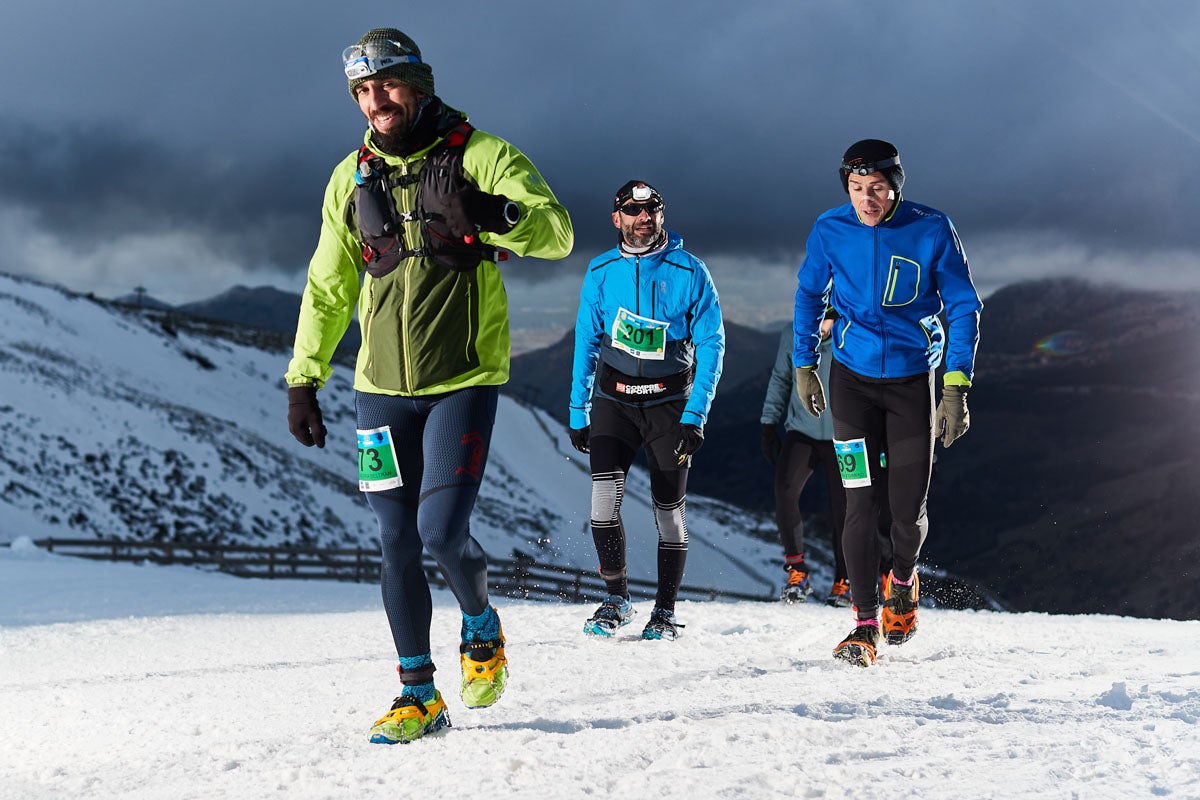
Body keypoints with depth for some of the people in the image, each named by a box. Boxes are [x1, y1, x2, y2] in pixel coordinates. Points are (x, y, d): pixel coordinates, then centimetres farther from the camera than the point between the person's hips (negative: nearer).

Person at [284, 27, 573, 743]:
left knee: (442, 530, -13)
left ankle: (483, 626, 19)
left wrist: (487, 213, -35)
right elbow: (328, 288, 18)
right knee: (398, 544, 3)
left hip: (464, 380, -4)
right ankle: (419, 697, 12)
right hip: (383, 387, 4)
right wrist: (304, 380, 14)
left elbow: (557, 232, -16)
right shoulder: (352, 178, 10)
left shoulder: (479, 157, -5)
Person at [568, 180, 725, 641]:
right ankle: (616, 598, -1)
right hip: (614, 399, 1)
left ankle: (665, 611, 13)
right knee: (604, 493, -16)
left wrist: (694, 416, -11)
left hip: (670, 402, -1)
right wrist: (578, 412, 7)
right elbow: (586, 343, 9)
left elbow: (711, 344, -4)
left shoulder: (689, 273, -5)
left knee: (669, 508, 0)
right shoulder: (601, 273, 2)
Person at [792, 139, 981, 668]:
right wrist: (804, 365, 11)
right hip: (853, 380, 1)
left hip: (912, 381, 0)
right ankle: (865, 624, -1)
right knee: (861, 504, -8)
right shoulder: (830, 230, -7)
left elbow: (964, 307, -5)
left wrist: (956, 388, -12)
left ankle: (903, 580, 36)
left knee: (909, 511, 3)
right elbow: (809, 295, 11)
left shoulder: (931, 231, -12)